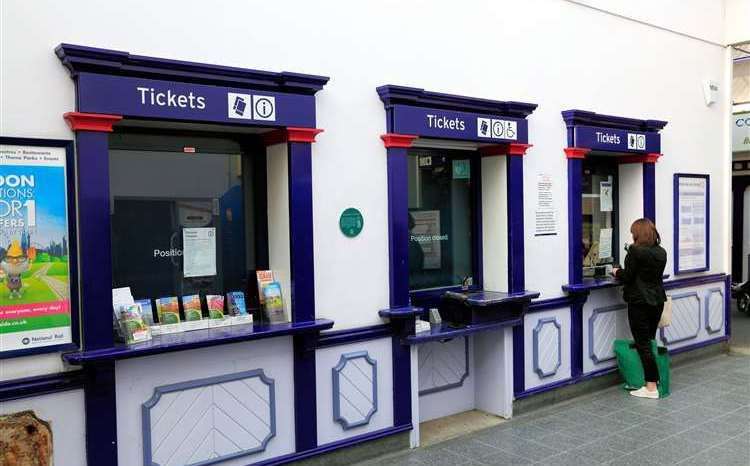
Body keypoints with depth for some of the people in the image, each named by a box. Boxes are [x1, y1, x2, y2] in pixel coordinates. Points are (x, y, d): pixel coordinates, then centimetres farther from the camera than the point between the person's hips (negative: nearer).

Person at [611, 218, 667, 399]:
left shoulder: (635, 251, -14)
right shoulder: (661, 252, 8)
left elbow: (627, 277, -13)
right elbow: (655, 274, 15)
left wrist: (617, 272, 8)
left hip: (639, 301, -7)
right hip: (657, 300, 8)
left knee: (642, 344, -3)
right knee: (650, 340, 16)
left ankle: (651, 387, -2)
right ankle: (654, 378, 21)